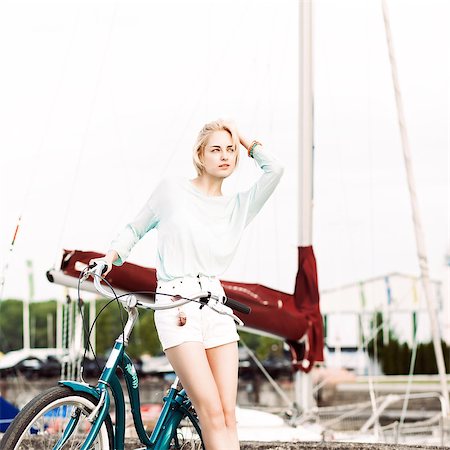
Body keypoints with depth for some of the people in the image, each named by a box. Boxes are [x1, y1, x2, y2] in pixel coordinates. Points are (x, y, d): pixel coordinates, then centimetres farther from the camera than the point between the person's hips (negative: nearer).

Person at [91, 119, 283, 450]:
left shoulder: (239, 205, 14)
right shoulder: (172, 190, 7)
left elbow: (275, 169, 1)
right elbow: (136, 229, 18)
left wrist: (245, 142, 11)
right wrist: (112, 255, 1)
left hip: (216, 307, 4)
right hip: (176, 306, -4)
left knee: (228, 415, -3)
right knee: (212, 412, -14)